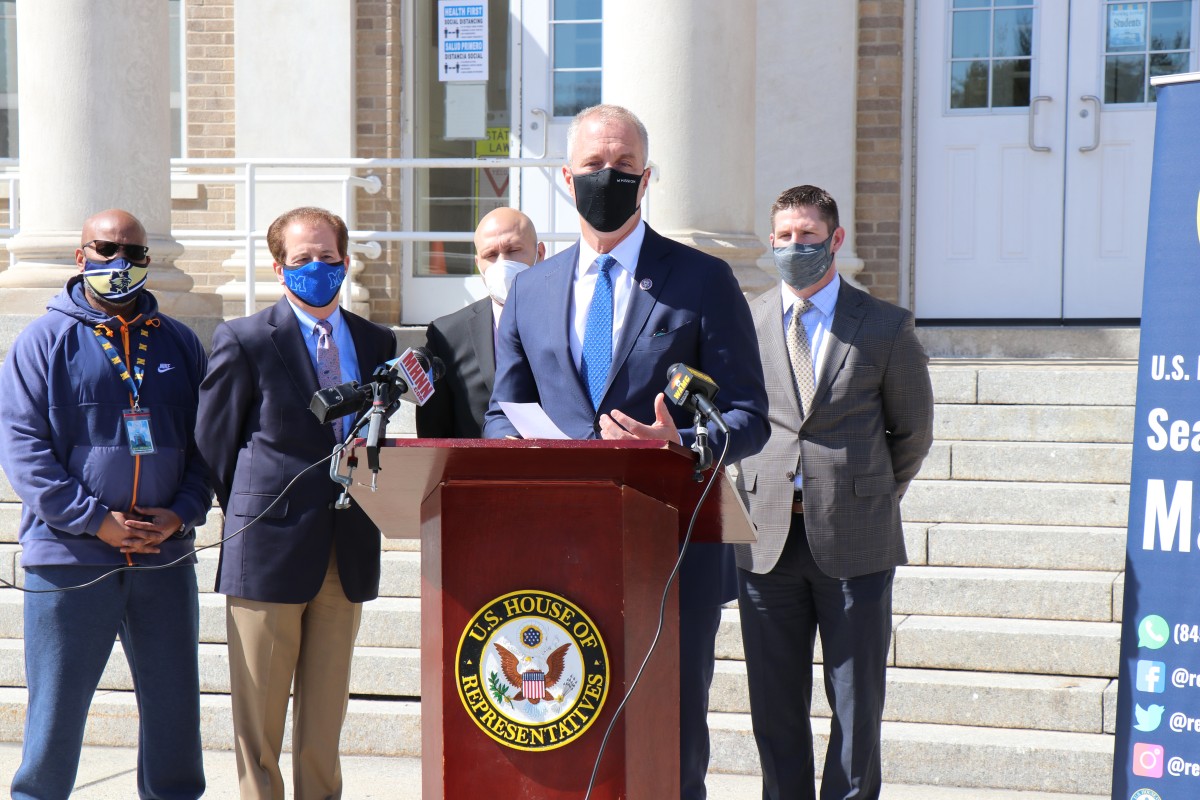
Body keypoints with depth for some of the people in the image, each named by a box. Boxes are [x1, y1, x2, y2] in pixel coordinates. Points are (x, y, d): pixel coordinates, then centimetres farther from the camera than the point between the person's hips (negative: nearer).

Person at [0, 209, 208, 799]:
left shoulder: (179, 343, 11)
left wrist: (181, 513, -6)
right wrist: (95, 519, -13)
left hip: (166, 557, 3)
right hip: (69, 558, -3)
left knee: (173, 708, 10)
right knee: (55, 711, 4)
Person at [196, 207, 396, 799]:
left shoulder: (377, 342, 10)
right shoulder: (244, 340, -3)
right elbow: (214, 445, 1)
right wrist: (250, 518, 3)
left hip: (348, 554, 4)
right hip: (270, 550, -4)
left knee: (326, 717, 10)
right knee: (259, 718, 3)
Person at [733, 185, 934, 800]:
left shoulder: (887, 327, 2)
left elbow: (912, 432, 11)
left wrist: (871, 499, 10)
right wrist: (759, 493, 9)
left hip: (854, 541, -1)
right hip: (767, 537, 2)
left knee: (856, 701, 5)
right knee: (774, 702, 8)